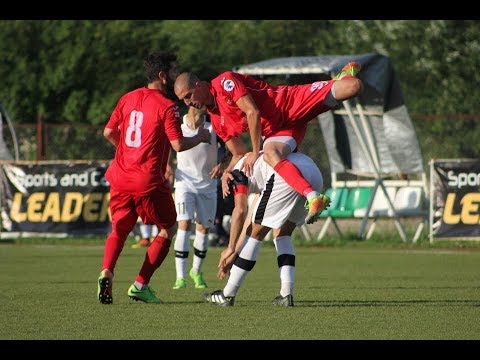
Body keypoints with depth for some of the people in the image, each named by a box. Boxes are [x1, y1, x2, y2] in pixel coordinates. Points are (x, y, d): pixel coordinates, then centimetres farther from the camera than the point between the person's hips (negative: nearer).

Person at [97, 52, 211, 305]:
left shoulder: (128, 98, 9)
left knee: (119, 228, 17)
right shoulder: (167, 106, -10)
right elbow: (178, 145, -14)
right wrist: (201, 137, 4)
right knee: (168, 229, 12)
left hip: (120, 177, 6)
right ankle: (140, 284, 4)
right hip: (148, 180, -6)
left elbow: (108, 132, 14)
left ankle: (106, 273, -11)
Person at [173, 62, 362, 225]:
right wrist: (227, 173, -7)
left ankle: (342, 78, 16)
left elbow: (252, 112, -22)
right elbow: (239, 154, 15)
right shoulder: (217, 121, 9)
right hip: (276, 131, 6)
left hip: (294, 103, -5)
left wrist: (255, 152, -18)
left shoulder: (225, 82, -15)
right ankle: (313, 198, -45)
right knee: (270, 154, -33)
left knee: (353, 86, -22)